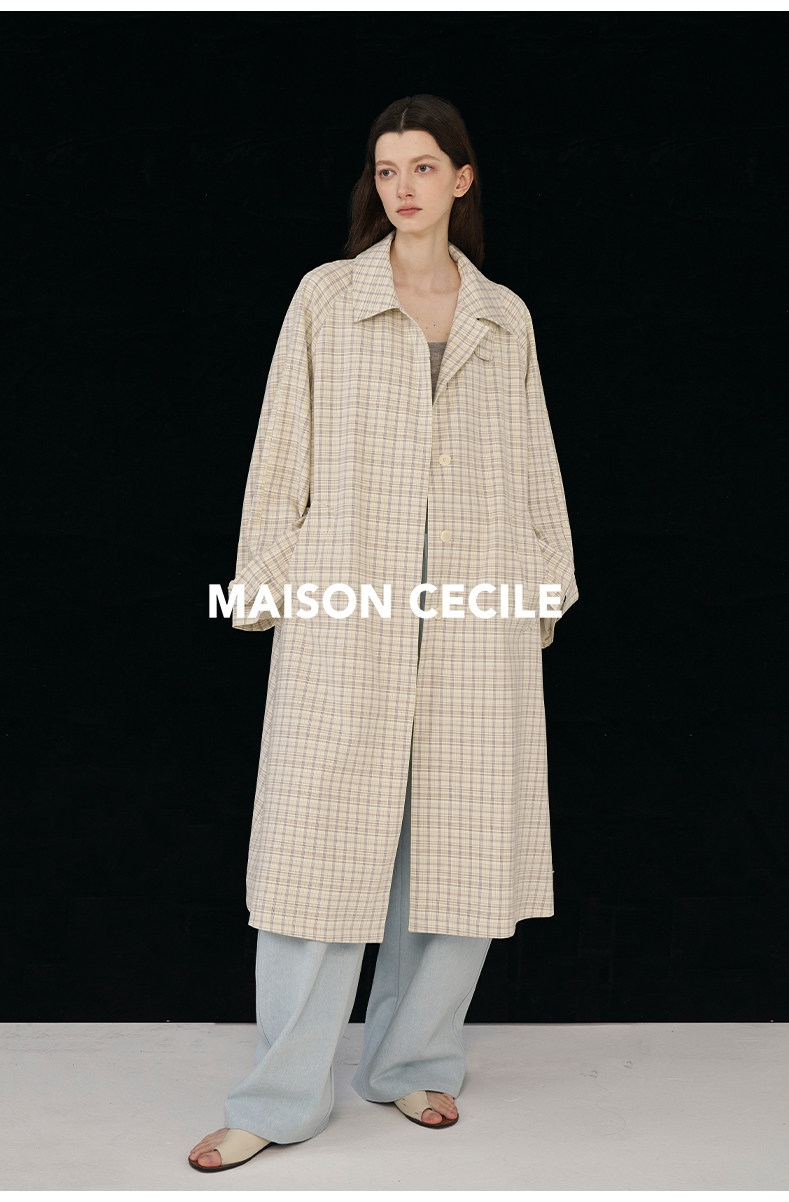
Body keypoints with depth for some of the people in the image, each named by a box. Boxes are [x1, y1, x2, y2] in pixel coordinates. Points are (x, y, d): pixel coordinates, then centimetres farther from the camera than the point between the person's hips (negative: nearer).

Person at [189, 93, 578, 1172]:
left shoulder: (504, 316, 13)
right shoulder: (326, 297, 7)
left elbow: (533, 463, 15)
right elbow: (284, 447, 5)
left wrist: (546, 588, 11)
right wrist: (263, 582, 1)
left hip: (477, 608, 3)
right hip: (347, 599, -2)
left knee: (464, 835, 5)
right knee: (320, 833, -3)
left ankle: (415, 1061, 22)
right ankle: (283, 1097, 8)